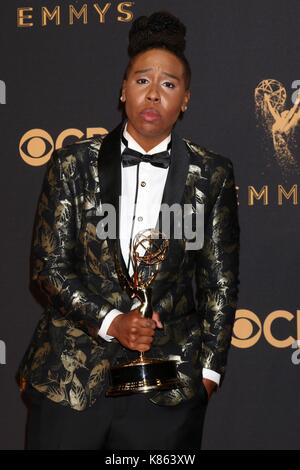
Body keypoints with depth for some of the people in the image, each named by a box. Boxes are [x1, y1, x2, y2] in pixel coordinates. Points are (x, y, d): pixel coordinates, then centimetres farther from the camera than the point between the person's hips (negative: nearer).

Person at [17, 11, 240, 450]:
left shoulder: (211, 175, 2)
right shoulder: (74, 163, 1)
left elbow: (221, 280, 7)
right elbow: (48, 266, 0)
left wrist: (209, 368, 4)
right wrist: (110, 322, -12)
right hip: (70, 379, 1)